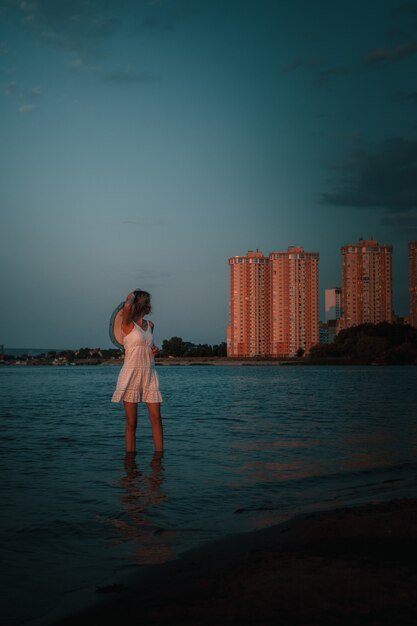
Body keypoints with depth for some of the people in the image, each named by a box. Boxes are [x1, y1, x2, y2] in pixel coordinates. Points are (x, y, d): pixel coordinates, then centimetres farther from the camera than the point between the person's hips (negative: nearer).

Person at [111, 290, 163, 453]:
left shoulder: (150, 325, 14)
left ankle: (159, 454, 4)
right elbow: (127, 307, -27)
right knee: (131, 422, -1)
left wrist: (154, 349, 9)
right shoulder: (128, 323, -5)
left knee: (156, 418, -2)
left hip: (150, 375, 5)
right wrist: (130, 298, -6)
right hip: (131, 374, -5)